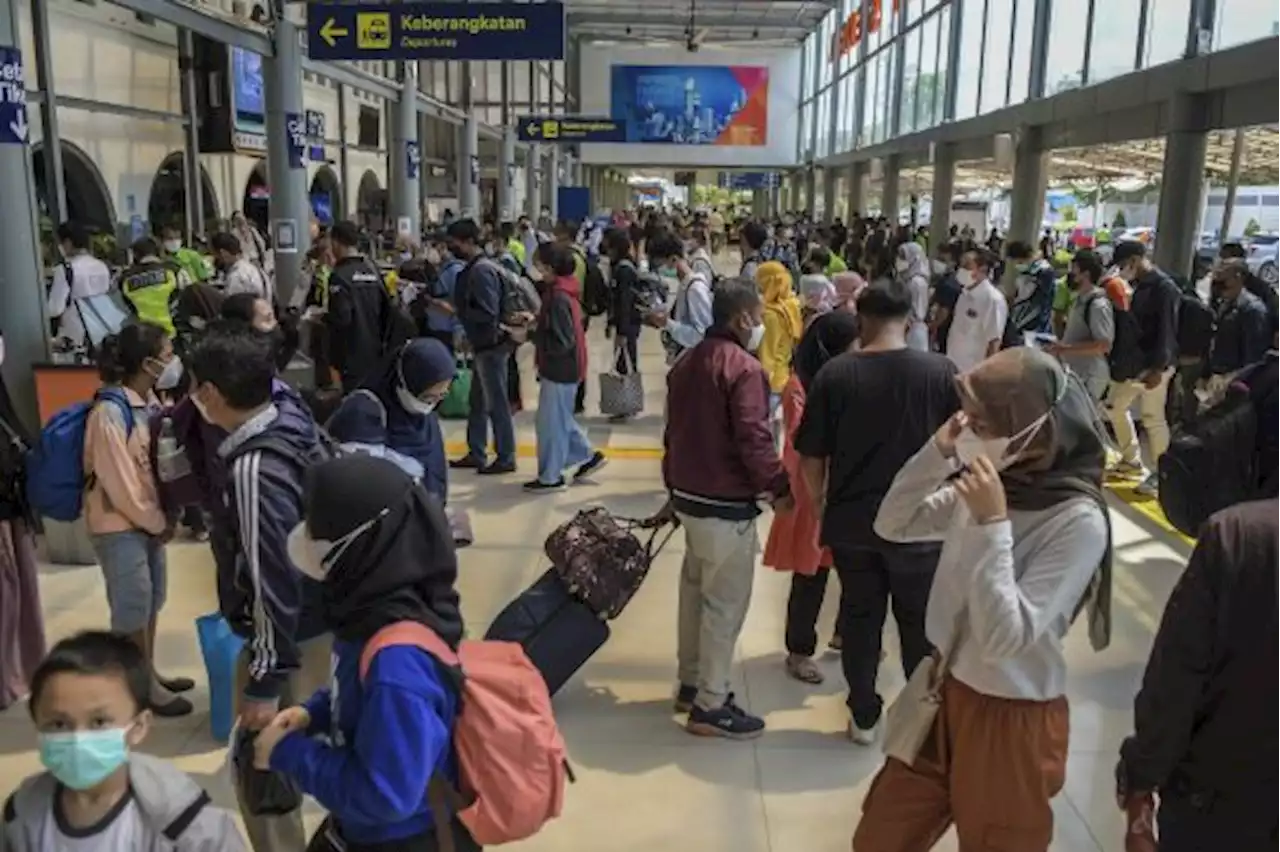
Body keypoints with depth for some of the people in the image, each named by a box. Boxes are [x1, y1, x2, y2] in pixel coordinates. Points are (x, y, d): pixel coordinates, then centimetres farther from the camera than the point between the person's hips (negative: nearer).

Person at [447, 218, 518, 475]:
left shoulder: (481, 271, -19)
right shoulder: (472, 269, 10)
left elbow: (487, 313, -25)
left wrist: (455, 311, -17)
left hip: (492, 346, -10)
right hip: (483, 345, 10)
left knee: (496, 403, 0)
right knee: (478, 402, 16)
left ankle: (506, 458, 9)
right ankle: (476, 454, 26)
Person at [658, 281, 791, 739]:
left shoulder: (686, 362, 10)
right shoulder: (744, 368, -18)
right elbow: (753, 439, -25)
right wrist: (779, 487, -12)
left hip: (689, 496, 9)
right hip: (726, 505, -9)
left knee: (695, 591, 19)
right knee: (725, 602, 1)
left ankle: (691, 684, 32)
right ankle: (710, 706, 10)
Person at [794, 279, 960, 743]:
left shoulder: (834, 374, -9)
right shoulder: (941, 371, -9)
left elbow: (811, 458, -6)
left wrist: (820, 505, 12)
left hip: (851, 521, 1)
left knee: (859, 618, 17)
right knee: (921, 624, 17)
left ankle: (864, 716, 28)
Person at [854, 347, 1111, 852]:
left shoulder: (1079, 522, -24)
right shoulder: (989, 484, -6)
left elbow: (1006, 638, -28)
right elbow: (892, 526, 2)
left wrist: (992, 524, -31)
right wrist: (937, 453, -12)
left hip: (1011, 719, -6)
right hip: (945, 692, 6)